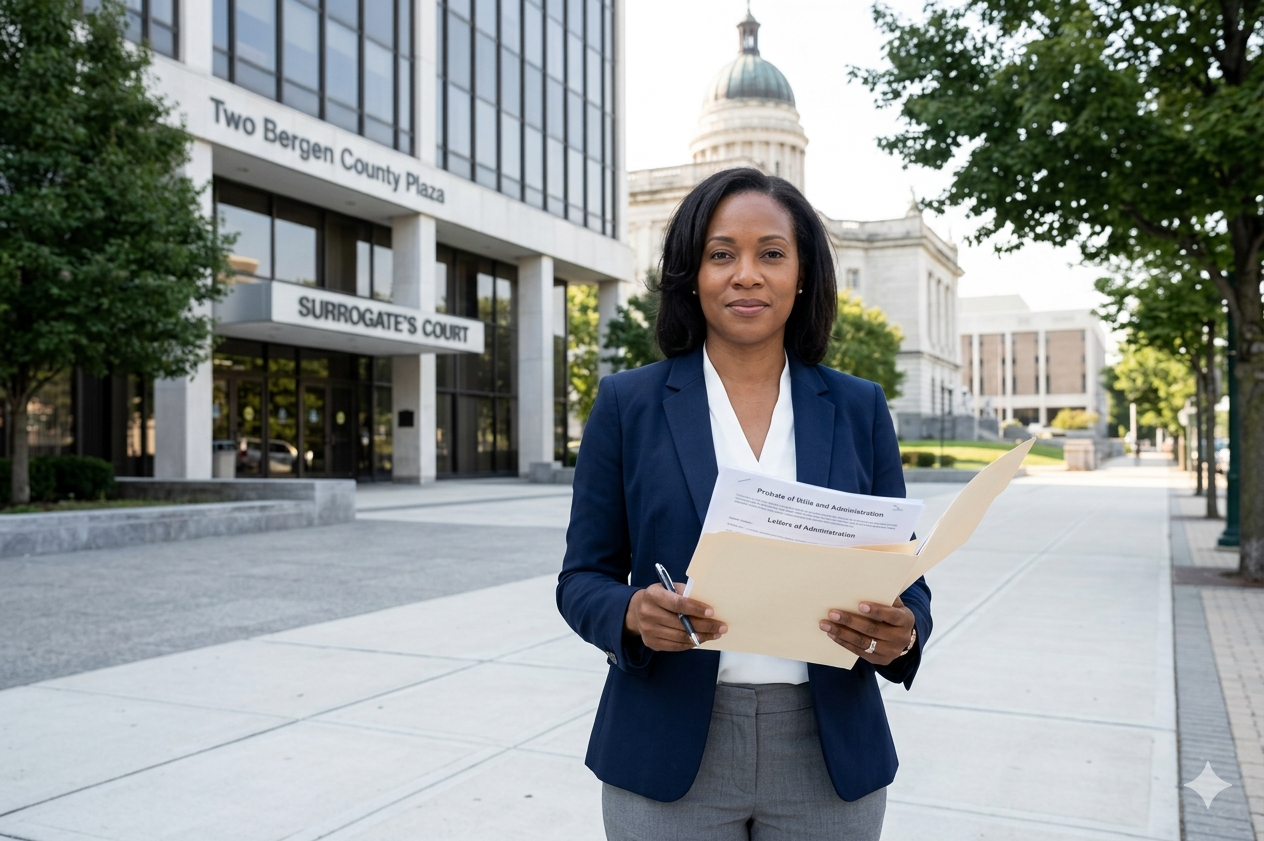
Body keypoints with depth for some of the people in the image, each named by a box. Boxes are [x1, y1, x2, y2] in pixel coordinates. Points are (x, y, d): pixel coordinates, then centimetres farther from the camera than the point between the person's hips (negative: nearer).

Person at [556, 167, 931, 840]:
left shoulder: (859, 408, 3)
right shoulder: (627, 404, -1)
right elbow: (583, 576, 1)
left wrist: (901, 632, -16)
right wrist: (634, 614, -21)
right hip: (670, 757, -1)